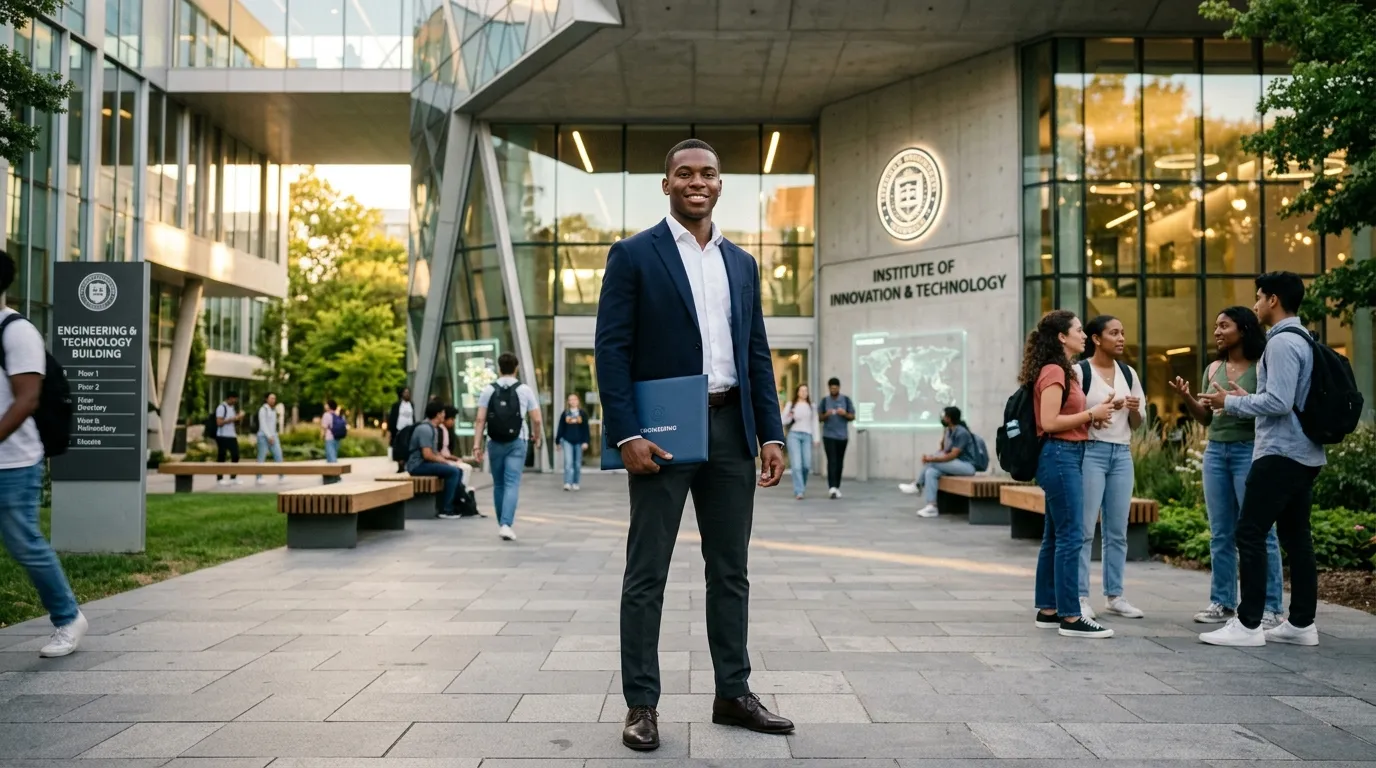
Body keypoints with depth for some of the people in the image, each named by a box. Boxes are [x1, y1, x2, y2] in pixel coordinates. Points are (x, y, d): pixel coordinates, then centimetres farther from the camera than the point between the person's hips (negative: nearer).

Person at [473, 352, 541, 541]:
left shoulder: (488, 390, 1)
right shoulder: (525, 390, -1)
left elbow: (480, 420, -5)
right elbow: (536, 420, -1)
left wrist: (477, 444, -3)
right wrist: (536, 439, 16)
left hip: (495, 442, 2)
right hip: (517, 442, -2)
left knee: (498, 484, 15)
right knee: (512, 484, -4)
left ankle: (501, 524, 23)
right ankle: (506, 524, -17)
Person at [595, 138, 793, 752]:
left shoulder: (742, 264, 14)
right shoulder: (633, 255, -1)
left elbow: (757, 354, 13)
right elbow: (612, 350, -7)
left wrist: (772, 434, 5)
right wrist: (627, 434, -15)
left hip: (730, 428, 5)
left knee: (730, 570, 12)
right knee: (647, 574, 3)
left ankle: (733, 694, 24)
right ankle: (641, 704, 13)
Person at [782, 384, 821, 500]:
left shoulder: (811, 407, 15)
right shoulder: (791, 405, 10)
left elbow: (815, 423, 13)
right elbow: (783, 421, 9)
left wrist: (817, 438, 5)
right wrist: (789, 417, -12)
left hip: (807, 436, 2)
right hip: (794, 435, -2)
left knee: (807, 465, -5)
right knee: (796, 464, -12)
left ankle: (799, 486, 20)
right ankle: (798, 491, -13)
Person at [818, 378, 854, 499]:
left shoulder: (846, 399, 3)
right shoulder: (825, 400, 3)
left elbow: (852, 417, 3)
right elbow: (820, 418, 6)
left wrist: (844, 414, -17)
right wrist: (826, 415, -16)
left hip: (842, 436, 1)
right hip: (828, 435, -1)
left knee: (839, 462, 7)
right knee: (832, 461, -11)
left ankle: (837, 487, 18)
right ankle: (832, 487, -18)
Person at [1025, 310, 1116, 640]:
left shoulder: (1061, 371, 18)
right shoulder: (1053, 371, -13)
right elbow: (1049, 422, -20)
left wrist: (1094, 413, 5)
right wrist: (1091, 414, -13)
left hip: (1066, 457, 11)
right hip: (1059, 456, -11)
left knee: (1055, 536, 12)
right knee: (1070, 537, -9)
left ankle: (1047, 610, 18)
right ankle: (1070, 616, -5)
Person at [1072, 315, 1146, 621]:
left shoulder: (1129, 373, 12)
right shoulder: (1079, 371, -5)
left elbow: (1137, 424, 15)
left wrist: (1135, 409, -6)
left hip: (1122, 454, 6)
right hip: (1090, 452, -6)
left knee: (1117, 531, 8)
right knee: (1085, 529, -5)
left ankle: (1114, 596, 16)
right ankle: (1080, 597, 0)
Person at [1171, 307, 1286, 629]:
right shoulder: (1213, 369, 12)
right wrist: (1187, 398, -3)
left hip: (1250, 451, -6)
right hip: (1215, 451, 6)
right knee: (1220, 533, 9)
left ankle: (1270, 607, 2)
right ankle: (1222, 602, 16)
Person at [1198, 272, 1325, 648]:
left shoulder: (1282, 342, -15)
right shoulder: (1302, 339, 17)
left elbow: (1279, 403, -22)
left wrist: (1231, 402, -10)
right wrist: (1246, 398, 15)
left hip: (1280, 453, -10)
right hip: (1304, 453, 10)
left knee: (1250, 533, -7)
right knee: (1295, 535, 11)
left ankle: (1248, 624, -5)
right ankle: (1302, 623, 14)